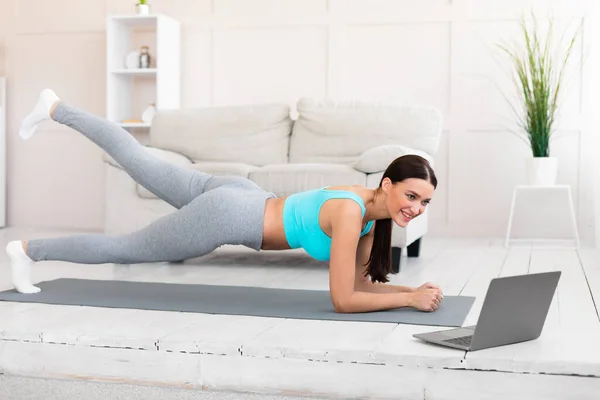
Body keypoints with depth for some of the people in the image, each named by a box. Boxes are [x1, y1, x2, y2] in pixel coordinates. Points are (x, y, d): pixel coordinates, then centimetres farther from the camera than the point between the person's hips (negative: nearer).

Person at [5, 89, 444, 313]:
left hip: (238, 196, 7)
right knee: (125, 249, 11)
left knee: (141, 164, 22)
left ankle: (56, 109, 38)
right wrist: (408, 299, -20)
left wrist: (413, 288, -6)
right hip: (224, 217, -7)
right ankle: (28, 250, 30)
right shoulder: (351, 213, -27)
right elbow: (343, 300, -25)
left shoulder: (371, 207, -2)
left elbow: (360, 280, 6)